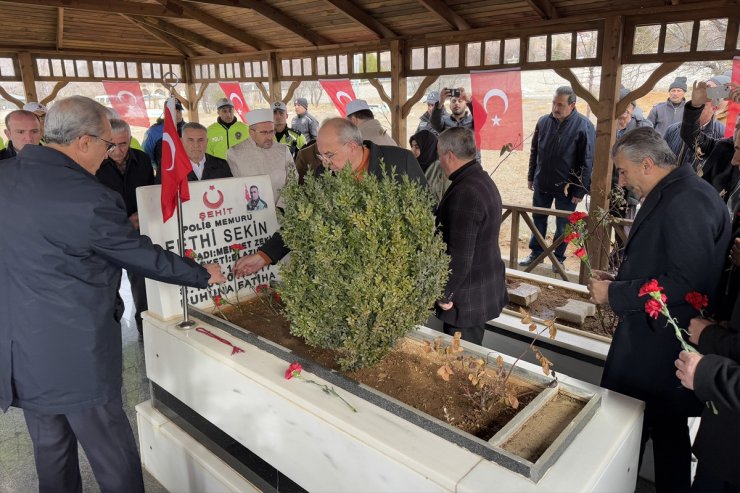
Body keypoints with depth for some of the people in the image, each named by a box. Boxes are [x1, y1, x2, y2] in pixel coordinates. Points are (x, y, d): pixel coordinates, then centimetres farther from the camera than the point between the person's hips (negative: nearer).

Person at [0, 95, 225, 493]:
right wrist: (204, 275, 1)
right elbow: (147, 258, -13)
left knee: (50, 449, 23)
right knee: (112, 454, 10)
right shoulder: (88, 198, -22)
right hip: (74, 353, -7)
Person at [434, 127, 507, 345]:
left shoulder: (464, 193, -24)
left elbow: (459, 255, -25)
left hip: (467, 299, -10)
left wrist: (445, 295, -13)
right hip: (485, 289, 10)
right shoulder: (483, 180, 8)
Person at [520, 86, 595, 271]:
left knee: (562, 225, 10)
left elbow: (587, 162, -13)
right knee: (538, 220, 16)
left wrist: (580, 190, -13)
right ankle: (536, 252, 32)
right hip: (542, 184, 4)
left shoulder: (584, 126, -15)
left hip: (567, 187, -4)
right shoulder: (543, 121, -2)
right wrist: (531, 176, 11)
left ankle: (558, 257, 26)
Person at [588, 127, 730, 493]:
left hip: (658, 349, -10)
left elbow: (686, 284, -26)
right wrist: (620, 279, 5)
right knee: (666, 431, 21)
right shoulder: (670, 195, 10)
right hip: (653, 338, 10)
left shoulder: (686, 201, -21)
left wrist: (614, 294, -19)